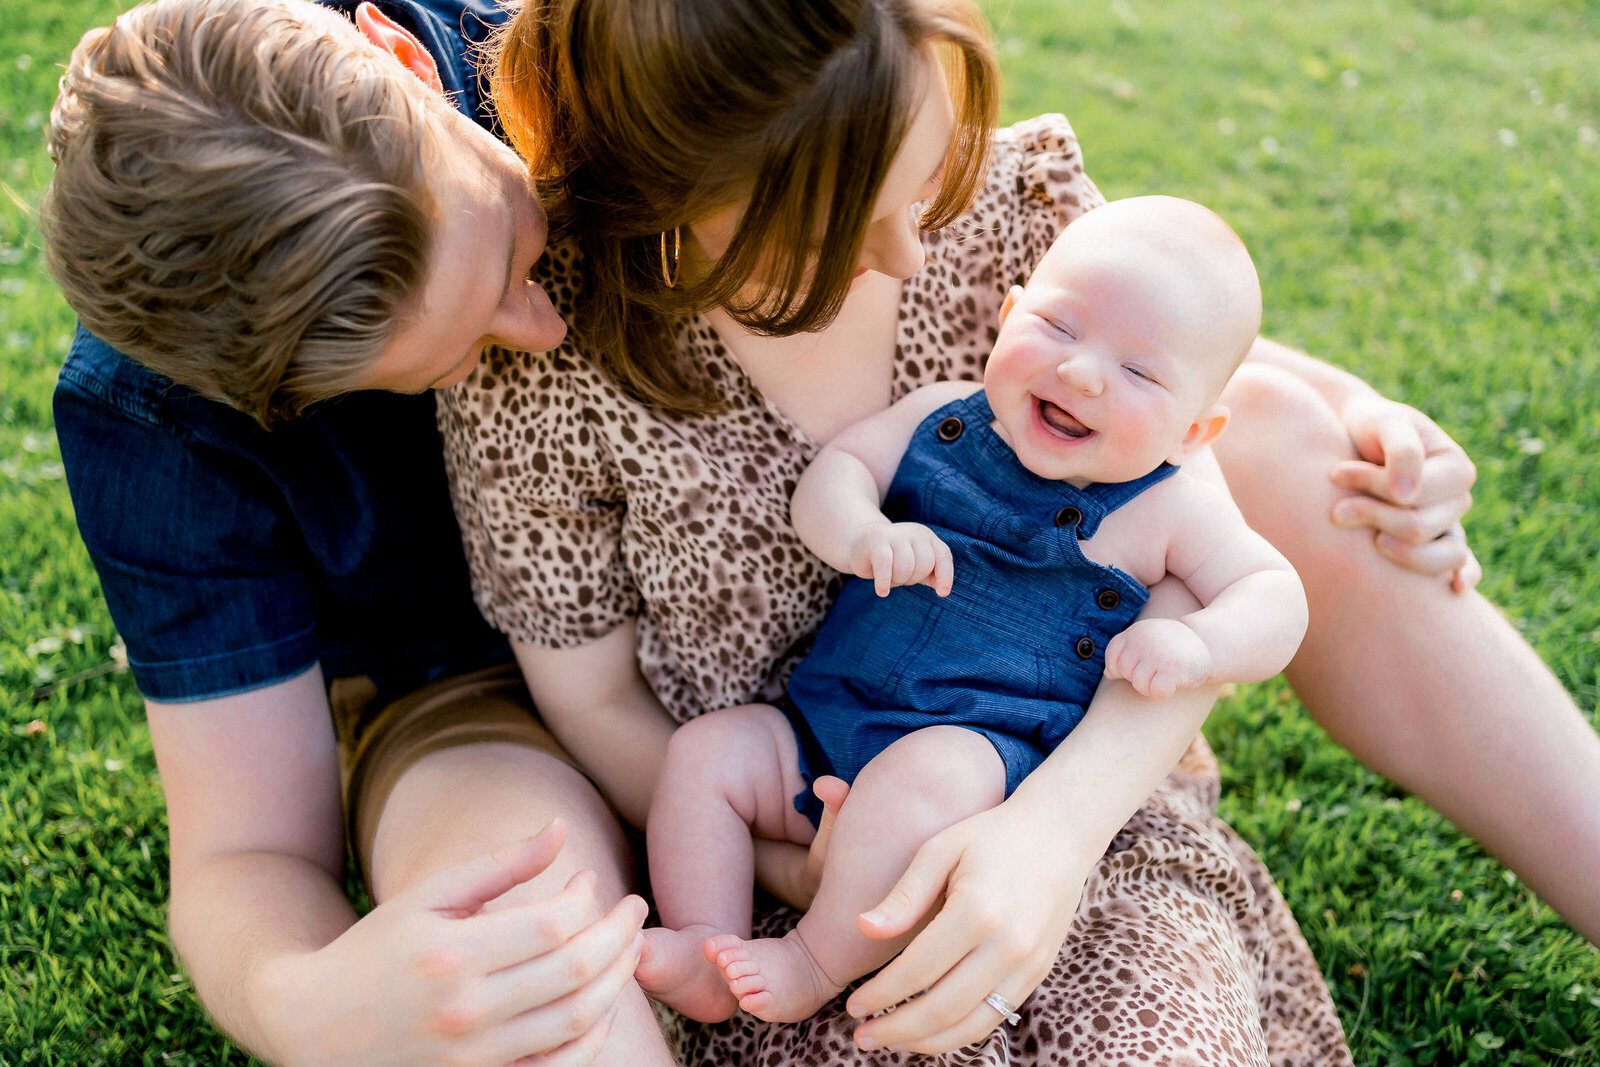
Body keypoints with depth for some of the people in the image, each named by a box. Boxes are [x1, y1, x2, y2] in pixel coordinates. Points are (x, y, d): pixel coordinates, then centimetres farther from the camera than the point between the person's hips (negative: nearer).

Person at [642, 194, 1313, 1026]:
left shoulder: (1168, 509, -1)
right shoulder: (942, 416, 7)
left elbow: (1274, 593, 0)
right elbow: (829, 474, 2)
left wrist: (1195, 646, -22)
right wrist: (864, 535, -22)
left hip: (991, 754, -5)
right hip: (827, 720, 5)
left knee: (919, 779, -36)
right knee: (703, 755, -7)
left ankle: (816, 965, -16)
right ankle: (710, 955, -4)